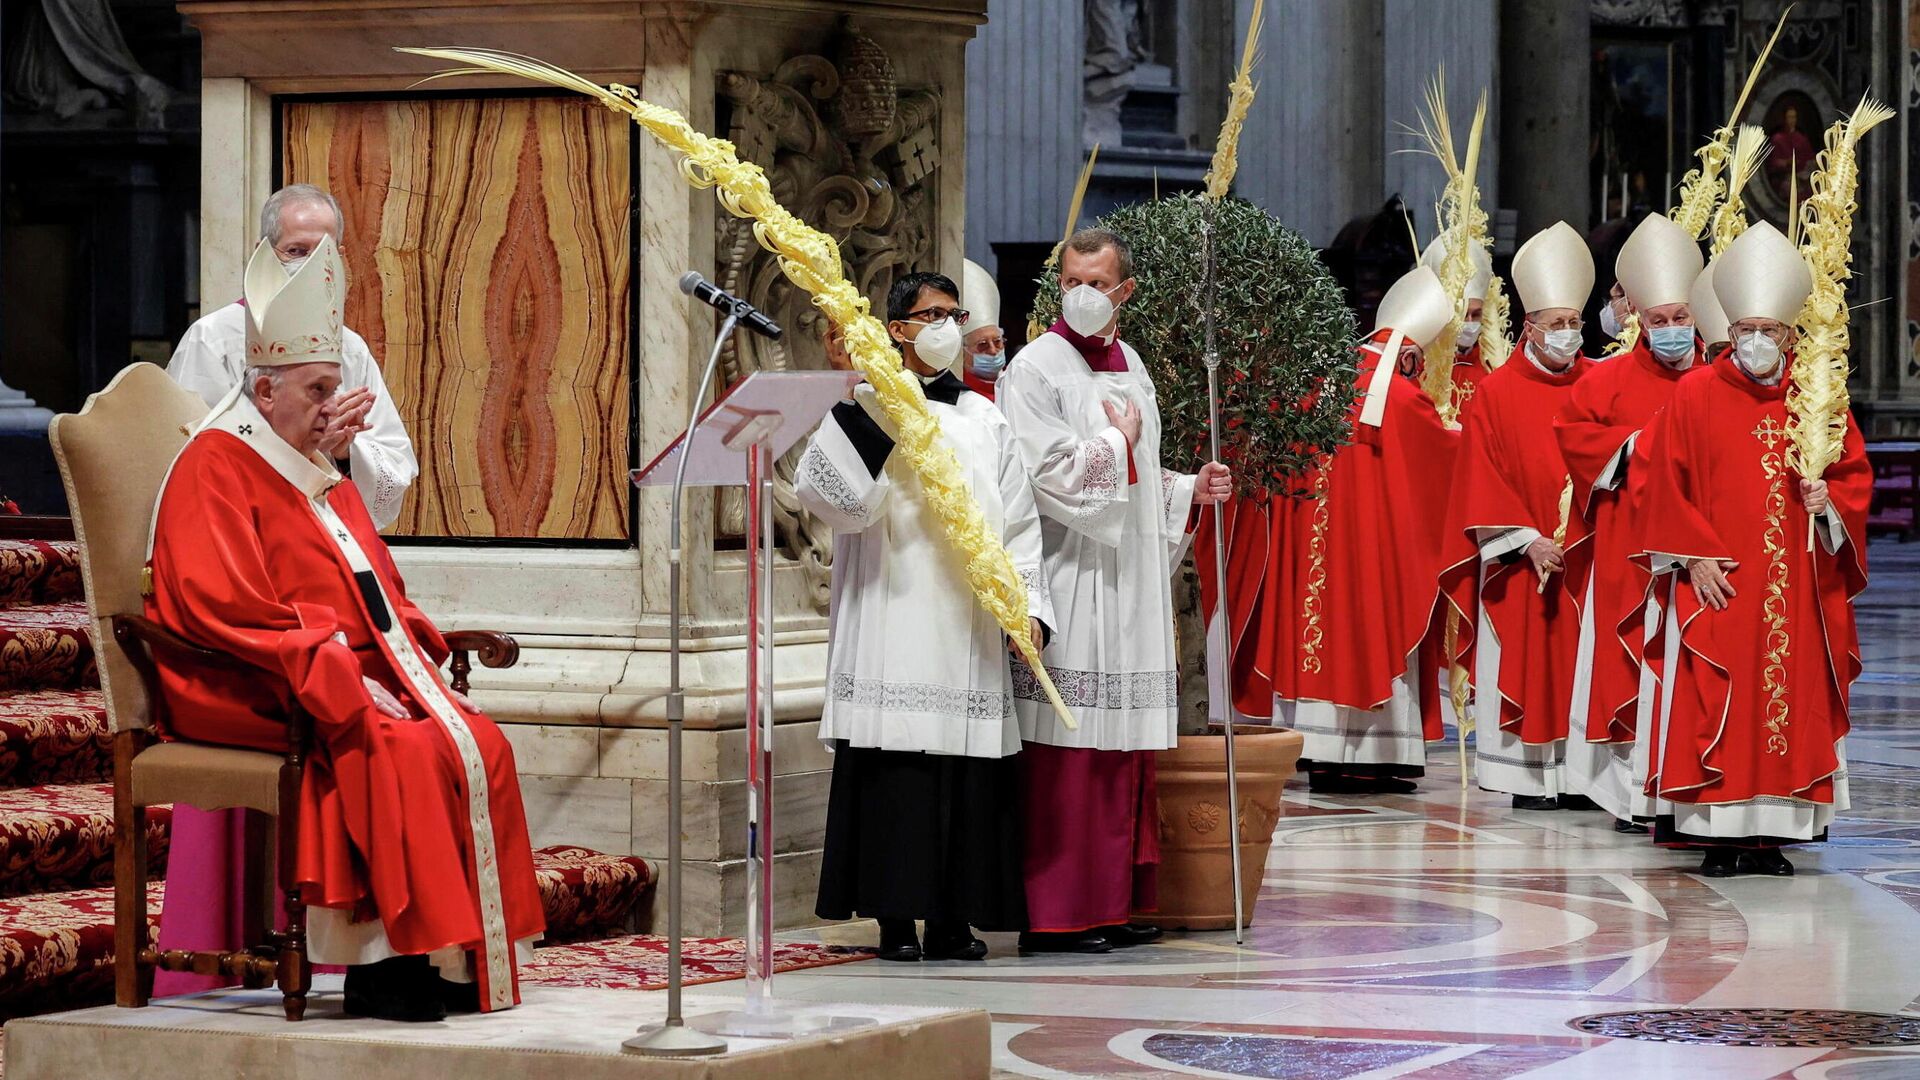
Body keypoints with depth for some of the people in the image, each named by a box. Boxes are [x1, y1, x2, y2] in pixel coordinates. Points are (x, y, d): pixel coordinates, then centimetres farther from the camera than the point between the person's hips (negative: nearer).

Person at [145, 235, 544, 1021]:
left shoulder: (319, 474, 22)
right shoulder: (216, 468, -7)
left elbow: (376, 588, 27)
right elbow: (222, 604, -19)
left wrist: (414, 652, 5)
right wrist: (332, 671, -23)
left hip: (362, 669, 9)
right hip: (257, 691, -9)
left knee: (479, 744, -13)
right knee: (400, 752, -30)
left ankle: (468, 955, -14)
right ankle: (380, 963, -27)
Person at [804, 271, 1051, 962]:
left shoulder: (984, 420, 16)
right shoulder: (873, 410, 3)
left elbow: (1018, 523, 14)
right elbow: (831, 495, -12)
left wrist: (1025, 604, 2)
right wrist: (862, 412, -21)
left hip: (968, 632, 4)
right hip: (895, 621, -4)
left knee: (968, 772, 1)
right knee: (896, 766, -8)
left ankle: (953, 919, 6)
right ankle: (895, 918, -3)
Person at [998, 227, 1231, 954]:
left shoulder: (1130, 368, 16)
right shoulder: (1036, 368, -6)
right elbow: (1043, 470, -17)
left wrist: (1187, 490, 9)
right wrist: (1117, 444, -6)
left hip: (1130, 587, 7)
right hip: (1069, 585, -7)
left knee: (1125, 750, 8)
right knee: (1068, 754, -8)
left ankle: (1111, 905, 13)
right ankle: (1055, 914, -6)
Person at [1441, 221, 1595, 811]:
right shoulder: (1497, 393, -2)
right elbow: (1483, 482, -4)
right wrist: (1528, 540, -13)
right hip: (1521, 561, -3)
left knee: (1581, 666, 1)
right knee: (1528, 665, -2)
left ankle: (1578, 775, 5)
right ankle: (1529, 778, 3)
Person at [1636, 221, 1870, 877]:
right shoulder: (1696, 395, 2)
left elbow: (1855, 475, 13)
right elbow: (1670, 483, 0)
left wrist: (1830, 500, -9)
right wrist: (1695, 557, -8)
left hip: (1797, 591, 2)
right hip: (1720, 581, -2)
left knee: (1792, 700, 1)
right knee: (1717, 710, -6)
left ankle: (1771, 834, 6)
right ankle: (1719, 836, -3)